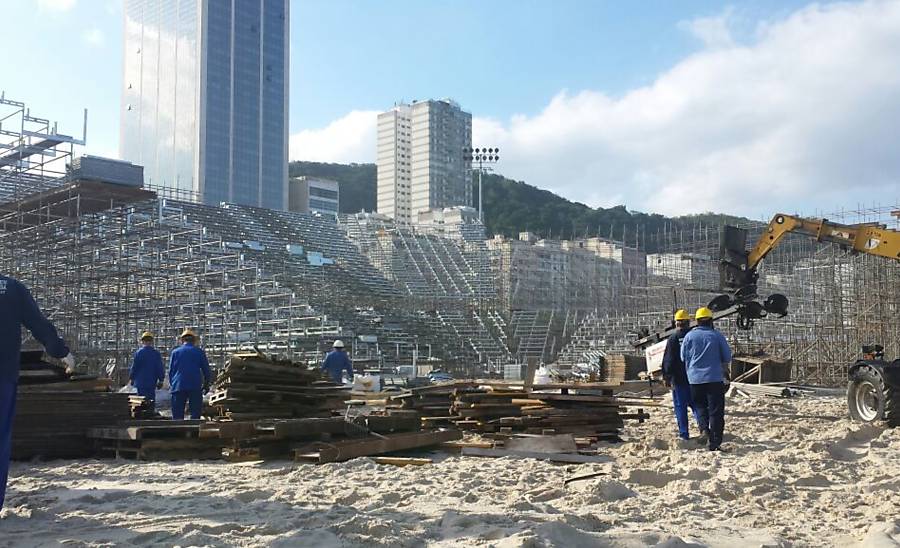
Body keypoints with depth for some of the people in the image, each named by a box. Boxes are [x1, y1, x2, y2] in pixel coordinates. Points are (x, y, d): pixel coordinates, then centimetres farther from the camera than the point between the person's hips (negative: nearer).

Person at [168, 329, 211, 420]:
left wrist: (171, 384, 22)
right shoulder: (199, 352, 5)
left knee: (177, 415, 4)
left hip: (178, 386, 1)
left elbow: (171, 371, 11)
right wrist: (206, 384, 20)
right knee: (195, 414, 1)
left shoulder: (175, 352, 8)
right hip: (195, 387, -1)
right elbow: (206, 370, 9)